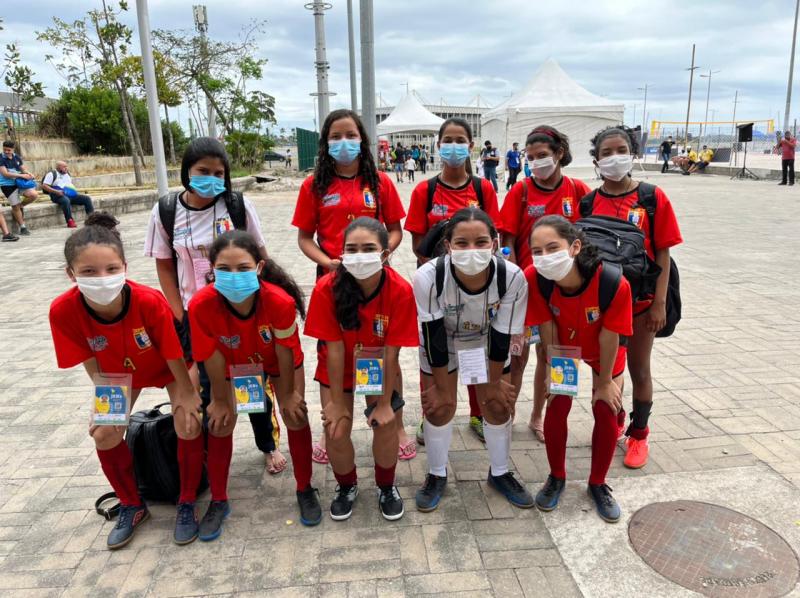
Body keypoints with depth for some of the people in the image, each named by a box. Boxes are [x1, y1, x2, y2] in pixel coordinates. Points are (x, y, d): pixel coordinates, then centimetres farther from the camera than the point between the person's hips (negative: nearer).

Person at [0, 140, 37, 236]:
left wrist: (28, 174, -11)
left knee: (34, 195, -16)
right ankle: (23, 228, 11)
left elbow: (23, 169, 13)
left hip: (19, 183, 5)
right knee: (15, 207, 0)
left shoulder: (17, 158, 5)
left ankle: (20, 206, 14)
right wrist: (21, 175, -21)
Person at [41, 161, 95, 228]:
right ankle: (69, 221, -43)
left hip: (70, 195, 7)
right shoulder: (52, 174, 2)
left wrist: (75, 191, 11)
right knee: (66, 200, -41)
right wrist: (56, 191, -19)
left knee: (87, 198, -10)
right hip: (58, 195, -7)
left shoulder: (68, 174, 24)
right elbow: (44, 186, -6)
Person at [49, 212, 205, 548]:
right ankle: (132, 507, 22)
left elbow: (173, 356, -25)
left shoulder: (151, 302, -39)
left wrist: (188, 397, -15)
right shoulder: (63, 311, -31)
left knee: (189, 427, -17)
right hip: (120, 373, 3)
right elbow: (93, 365, -15)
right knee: (105, 436, -4)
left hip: (167, 367, -3)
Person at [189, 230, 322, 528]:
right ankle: (218, 500, 20)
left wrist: (287, 394, -10)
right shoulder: (201, 305, -37)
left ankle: (305, 490, 18)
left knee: (296, 417, -6)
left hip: (278, 361, -1)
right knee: (219, 423, -2)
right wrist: (220, 400, -8)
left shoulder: (281, 301, -40)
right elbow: (213, 358, -22)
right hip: (233, 364, 1)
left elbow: (284, 351, -24)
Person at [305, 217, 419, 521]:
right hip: (338, 368, 0)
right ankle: (346, 487, 28)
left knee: (386, 425, -4)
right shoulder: (327, 288, -29)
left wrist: (385, 402, -15)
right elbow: (334, 348, -23)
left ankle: (386, 487, 26)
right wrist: (336, 402, -15)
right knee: (336, 430, -4)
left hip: (379, 367, 0)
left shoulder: (400, 290, -29)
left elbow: (391, 351, -22)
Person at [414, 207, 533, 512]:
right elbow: (434, 338, -24)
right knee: (439, 407, 2)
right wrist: (442, 386, -13)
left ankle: (500, 473, 32)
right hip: (441, 344, -1)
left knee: (498, 405, 6)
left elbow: (502, 336, -19)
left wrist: (495, 382, -7)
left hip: (488, 343, 1)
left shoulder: (512, 277, -34)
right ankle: (437, 474, 27)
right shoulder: (428, 277, -37)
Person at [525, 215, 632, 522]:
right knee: (556, 409, -2)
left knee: (606, 412, 0)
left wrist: (605, 382, -12)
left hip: (604, 351, -1)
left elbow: (609, 337, -26)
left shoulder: (614, 283, -41)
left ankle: (598, 484, 24)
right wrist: (556, 372, -11)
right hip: (563, 347, 1)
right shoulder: (534, 278, -35)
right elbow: (547, 329, -21)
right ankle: (557, 477, 24)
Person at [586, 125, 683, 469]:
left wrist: (659, 303, -10)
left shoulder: (653, 198, -8)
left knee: (639, 369, 11)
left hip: (639, 299, -2)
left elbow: (662, 254, -6)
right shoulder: (588, 203, -2)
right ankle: (613, 420, 40)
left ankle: (638, 434, 30)